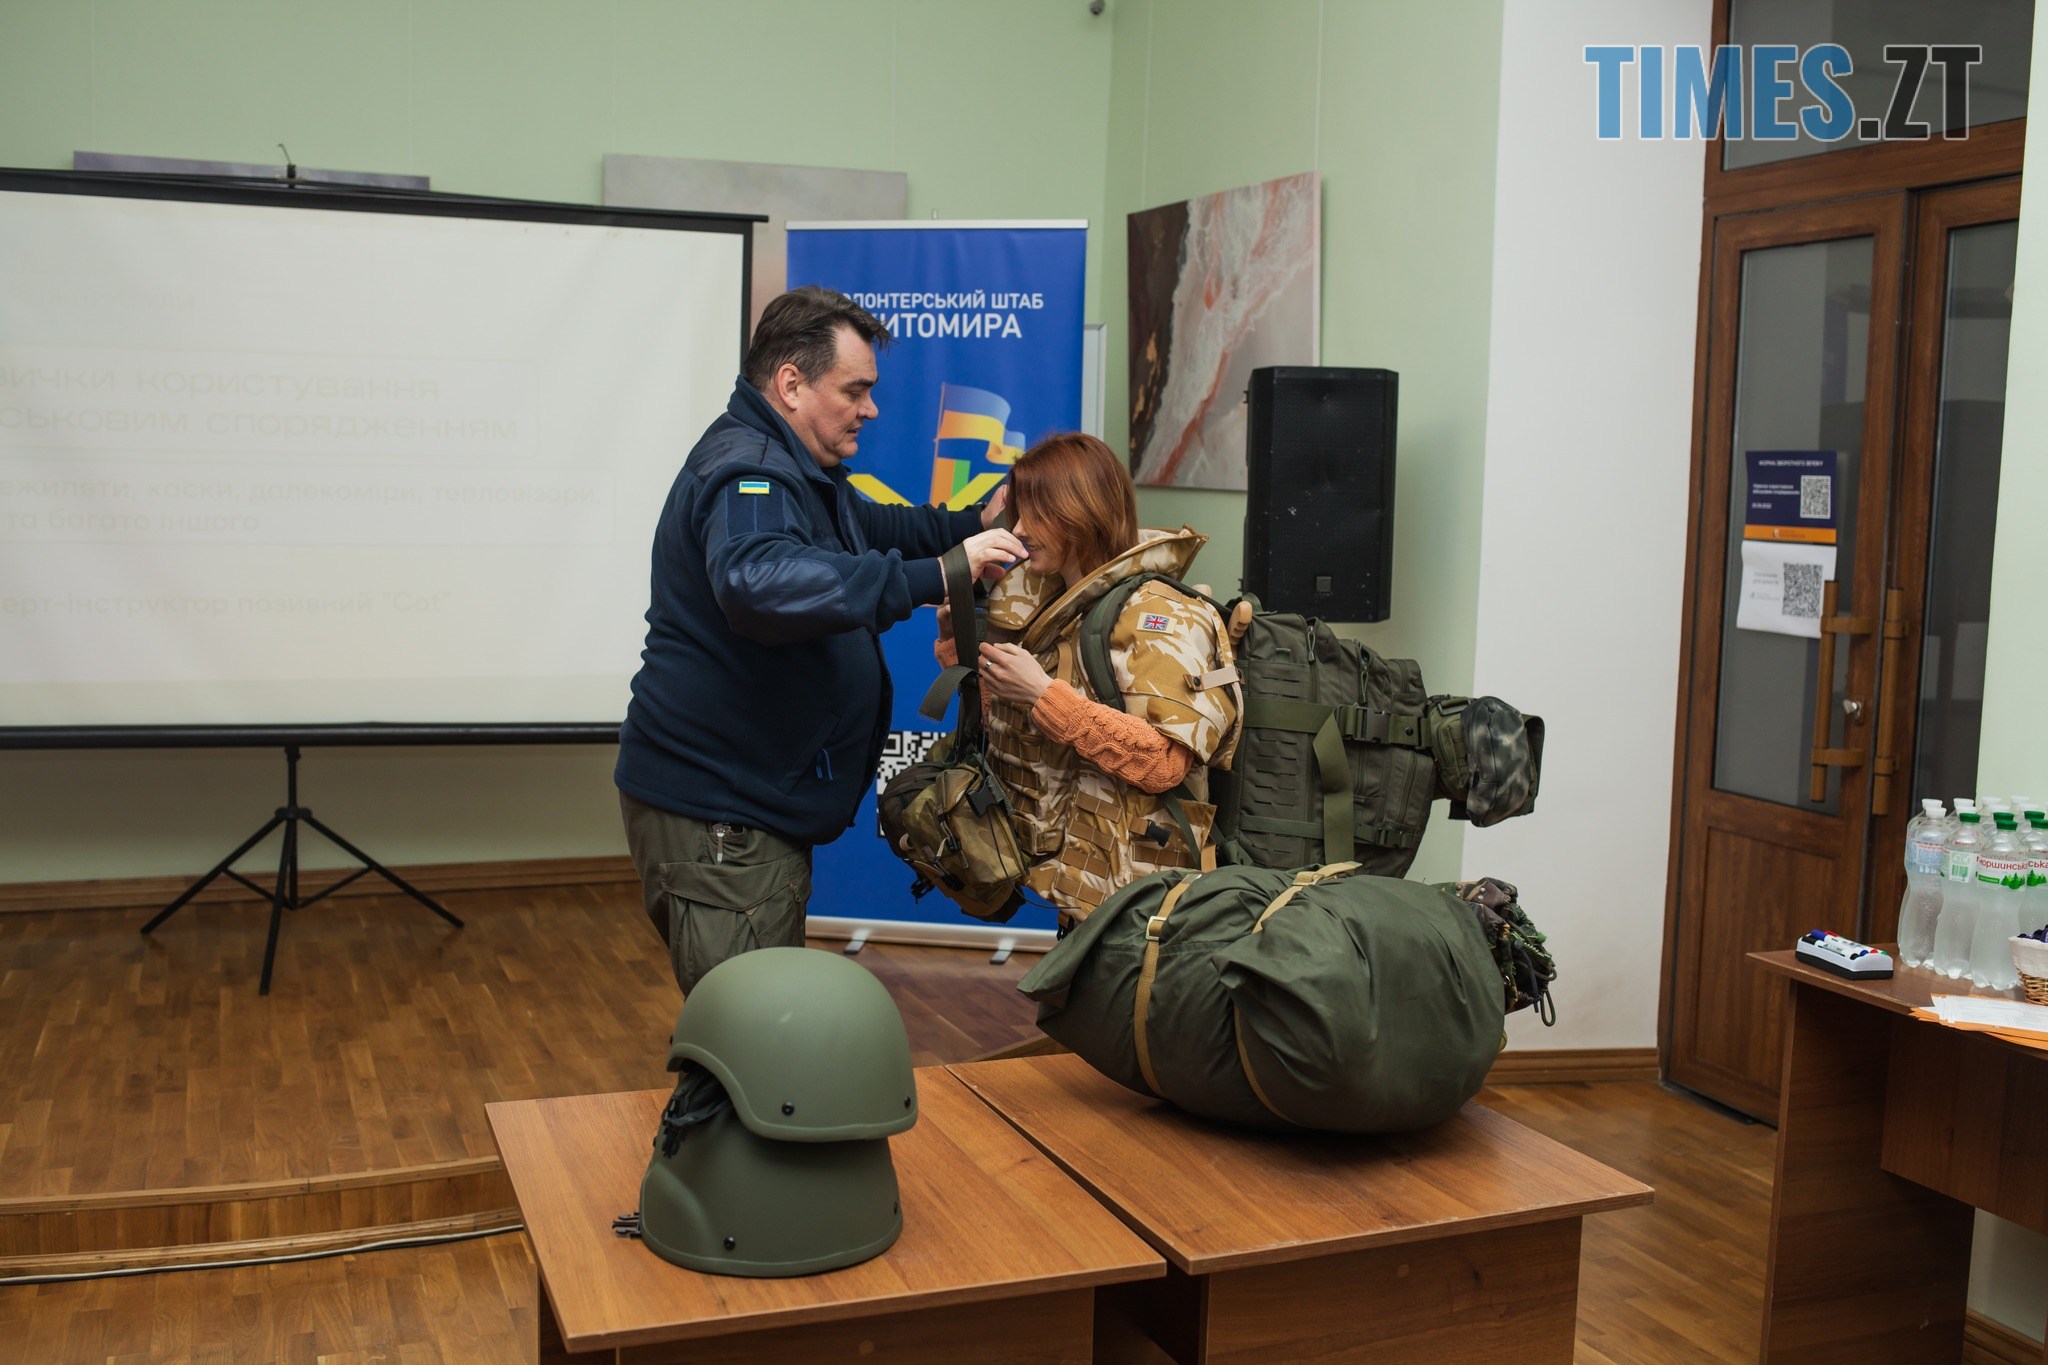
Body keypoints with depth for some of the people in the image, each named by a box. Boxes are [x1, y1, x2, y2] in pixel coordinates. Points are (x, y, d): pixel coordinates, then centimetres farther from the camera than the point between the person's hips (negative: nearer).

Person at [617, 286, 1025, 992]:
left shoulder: (799, 467, 16)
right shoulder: (746, 471, -20)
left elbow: (870, 524, 35)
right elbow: (757, 582, -42)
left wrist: (970, 524, 16)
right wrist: (935, 577, -43)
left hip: (754, 800, 11)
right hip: (717, 816, -11)